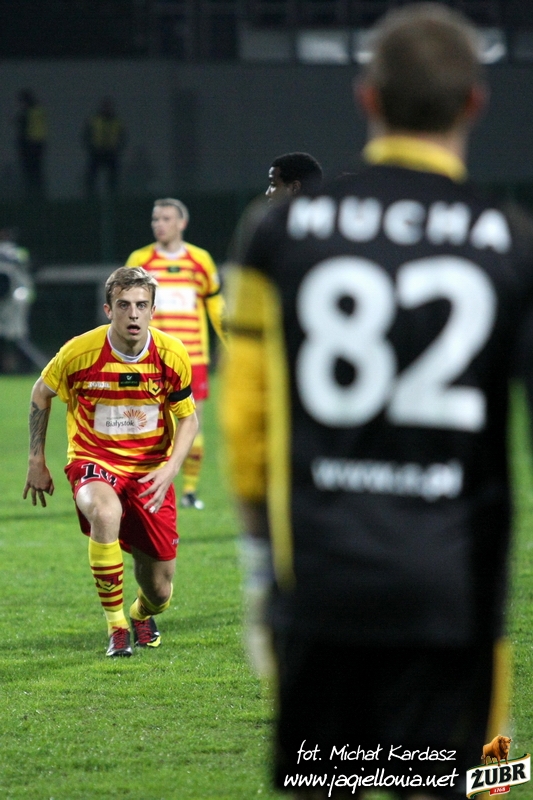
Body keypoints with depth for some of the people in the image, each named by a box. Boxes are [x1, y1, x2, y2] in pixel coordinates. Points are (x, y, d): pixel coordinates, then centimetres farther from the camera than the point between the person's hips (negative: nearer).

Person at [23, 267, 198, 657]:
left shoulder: (172, 355, -11)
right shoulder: (80, 352, -15)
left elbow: (188, 419, 2)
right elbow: (41, 394, 4)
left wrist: (170, 469, -15)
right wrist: (37, 460, 5)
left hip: (150, 468, 2)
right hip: (94, 462, -2)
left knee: (159, 592, 3)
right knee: (106, 514, -40)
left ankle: (142, 615, 45)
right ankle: (116, 628, -23)